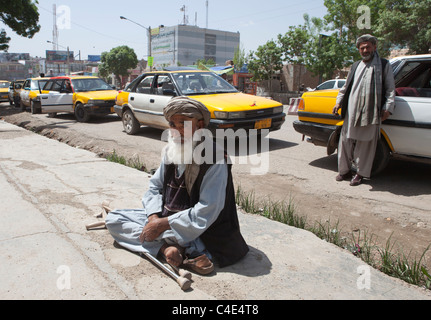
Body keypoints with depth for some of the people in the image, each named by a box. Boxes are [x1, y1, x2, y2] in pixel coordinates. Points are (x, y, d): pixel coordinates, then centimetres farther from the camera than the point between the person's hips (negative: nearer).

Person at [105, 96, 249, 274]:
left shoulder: (215, 159, -19)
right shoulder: (170, 151, 4)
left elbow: (206, 212, -23)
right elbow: (155, 187, 9)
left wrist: (164, 224, -20)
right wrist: (154, 217, -10)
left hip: (199, 231, -10)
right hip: (165, 217, 10)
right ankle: (166, 247, -21)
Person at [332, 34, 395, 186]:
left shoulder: (384, 65, 8)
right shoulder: (355, 66, 21)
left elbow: (390, 89, 4)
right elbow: (345, 87, 26)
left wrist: (388, 108, -6)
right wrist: (339, 102, 16)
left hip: (371, 113, -4)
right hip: (351, 112, 4)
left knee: (365, 144, 0)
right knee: (345, 141, 5)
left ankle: (360, 173, 12)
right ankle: (345, 170, 19)